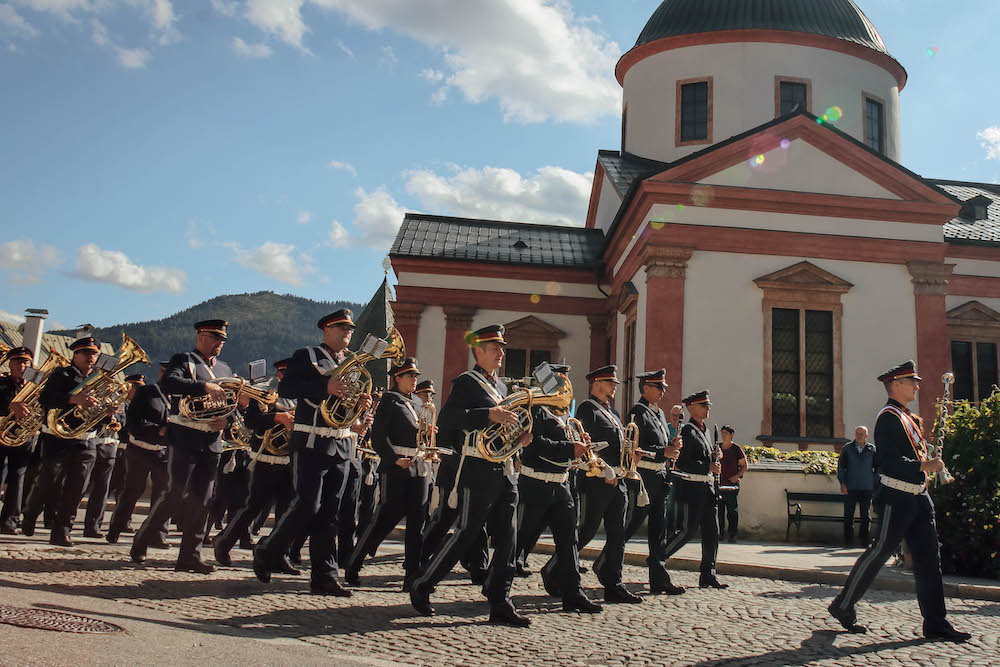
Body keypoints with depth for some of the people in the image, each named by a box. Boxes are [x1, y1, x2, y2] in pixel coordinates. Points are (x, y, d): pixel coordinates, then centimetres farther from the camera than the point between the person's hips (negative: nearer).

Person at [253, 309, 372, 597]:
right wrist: (326, 387, -23)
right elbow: (284, 388, -13)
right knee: (308, 504, -12)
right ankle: (268, 553, 9)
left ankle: (324, 576, 8)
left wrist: (361, 404, -1)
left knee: (329, 512, 5)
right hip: (311, 443, -6)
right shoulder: (306, 356, 0)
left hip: (342, 446, 6)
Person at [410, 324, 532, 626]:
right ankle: (422, 587, 14)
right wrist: (490, 415, -27)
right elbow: (446, 418, -20)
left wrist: (518, 438, 9)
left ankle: (500, 605, 9)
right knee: (466, 534, -3)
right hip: (478, 471, -8)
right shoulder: (466, 382, -5)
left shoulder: (501, 386, 20)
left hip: (505, 472, 8)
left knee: (507, 539, 4)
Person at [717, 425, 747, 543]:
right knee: (718, 510, 3)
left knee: (732, 510, -2)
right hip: (719, 484, 3)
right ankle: (719, 533, 11)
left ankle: (732, 534, 3)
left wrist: (738, 475, -10)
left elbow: (745, 466, 4)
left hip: (732, 485, -3)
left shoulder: (737, 449, 0)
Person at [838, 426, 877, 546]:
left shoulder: (872, 449, 7)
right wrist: (842, 483, -2)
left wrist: (875, 482, 4)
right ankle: (848, 540, 7)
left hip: (867, 488, 0)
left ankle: (864, 539, 14)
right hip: (850, 487, 0)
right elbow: (840, 466, 7)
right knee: (848, 514, 0)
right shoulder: (847, 448, 6)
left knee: (865, 515, 5)